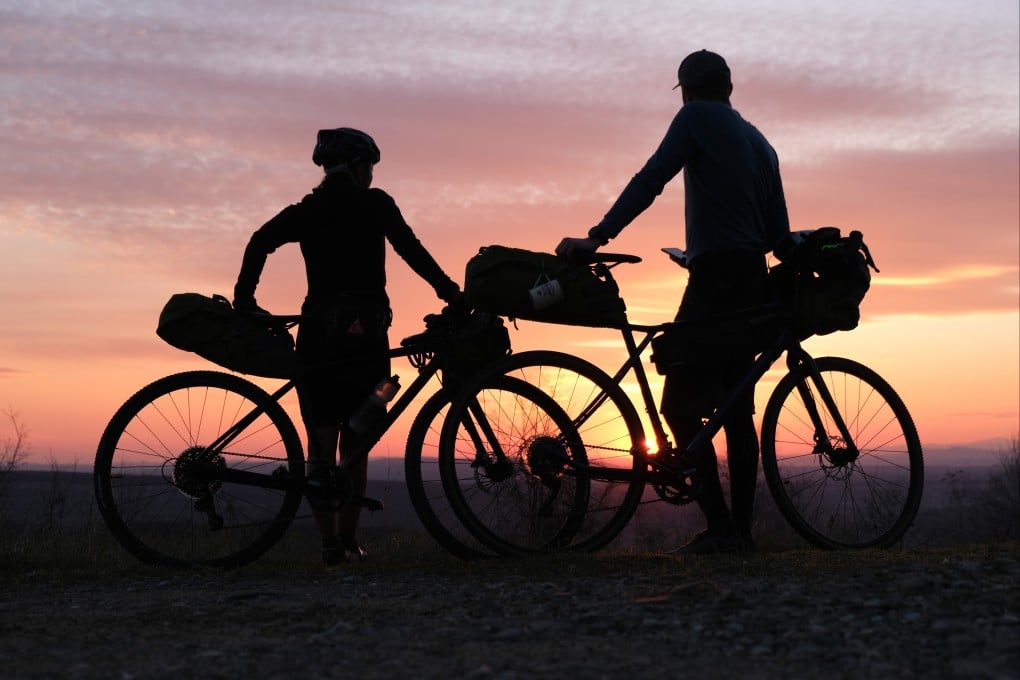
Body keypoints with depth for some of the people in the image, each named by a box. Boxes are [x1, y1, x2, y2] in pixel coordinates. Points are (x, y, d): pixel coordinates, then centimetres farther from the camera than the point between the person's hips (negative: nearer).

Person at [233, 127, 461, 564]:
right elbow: (411, 249, -3)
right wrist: (449, 291, 0)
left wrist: (243, 298, 4)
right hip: (367, 331, -1)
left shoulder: (306, 210, 12)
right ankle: (348, 539, 10)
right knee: (355, 445, 10)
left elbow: (261, 242, 0)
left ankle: (330, 543, -4)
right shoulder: (375, 204, 6)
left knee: (321, 446, 5)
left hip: (318, 333, 1)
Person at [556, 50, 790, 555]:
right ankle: (741, 528, 11)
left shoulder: (696, 117, 0)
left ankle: (718, 526, -15)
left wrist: (598, 236, -16)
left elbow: (650, 180, -12)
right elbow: (779, 230, 17)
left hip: (715, 277, -8)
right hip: (753, 284, 8)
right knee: (736, 407, 11)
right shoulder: (760, 142, 22)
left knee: (680, 403, -8)